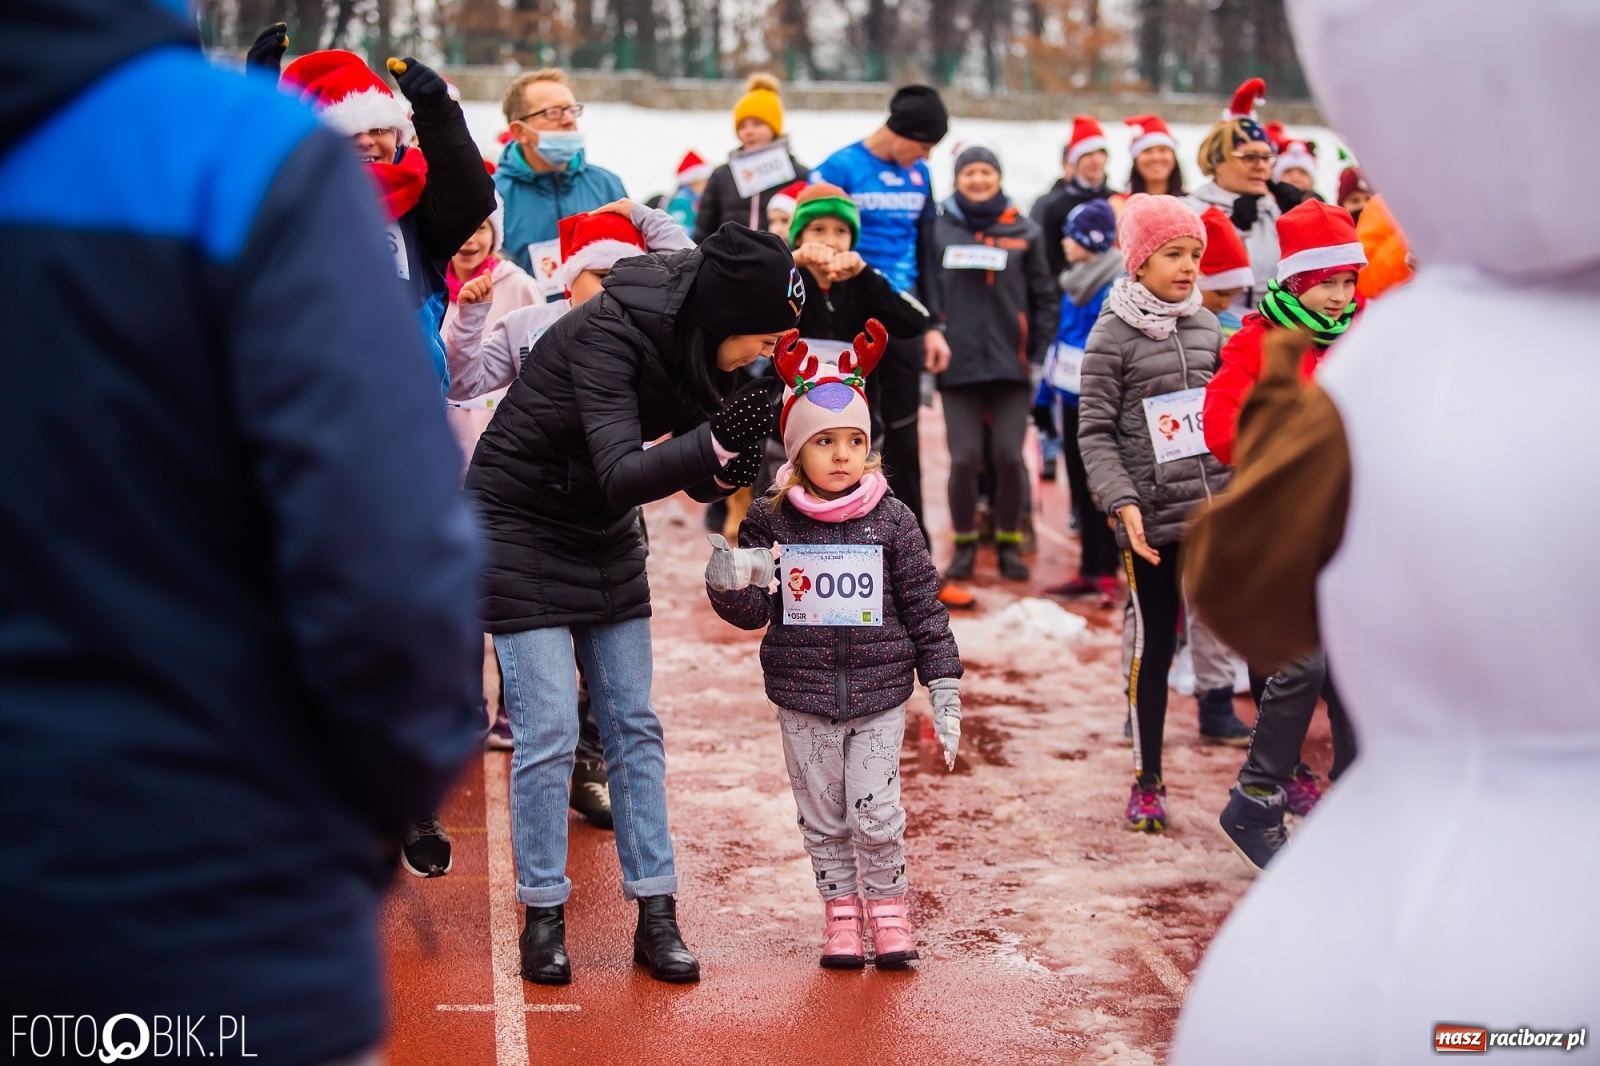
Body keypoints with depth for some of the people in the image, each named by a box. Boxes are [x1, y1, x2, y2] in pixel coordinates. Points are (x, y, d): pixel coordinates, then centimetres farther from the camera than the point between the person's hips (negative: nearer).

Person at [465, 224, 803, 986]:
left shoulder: (697, 341, -7)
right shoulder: (609, 333, -28)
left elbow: (697, 477, 1)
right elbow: (620, 475, -36)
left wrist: (732, 464, -22)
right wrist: (716, 442, -49)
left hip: (603, 531, 7)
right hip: (519, 524, -7)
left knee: (633, 723, 5)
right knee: (548, 729, -9)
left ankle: (655, 915, 9)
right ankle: (542, 914, 6)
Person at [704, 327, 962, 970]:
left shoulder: (891, 520, -4)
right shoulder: (772, 522, -4)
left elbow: (925, 610, 1)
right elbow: (753, 612, -3)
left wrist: (945, 693, 0)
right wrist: (729, 585, -26)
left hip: (880, 695, -1)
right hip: (804, 699, 1)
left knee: (875, 814, -1)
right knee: (823, 818, 10)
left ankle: (888, 908, 21)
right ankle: (840, 913, 27)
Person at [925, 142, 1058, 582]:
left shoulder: (1024, 231, 5)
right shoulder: (940, 229, 2)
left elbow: (1045, 297, 7)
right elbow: (926, 293, 1)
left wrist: (1038, 354, 2)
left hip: (1011, 364, 1)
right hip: (958, 364, 0)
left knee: (1009, 456, -1)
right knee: (964, 458, -1)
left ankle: (1009, 542, 16)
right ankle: (964, 543, 16)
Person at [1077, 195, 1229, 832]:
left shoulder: (1207, 326, 8)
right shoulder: (1112, 337, -5)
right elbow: (1096, 433, -7)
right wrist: (1123, 503, -19)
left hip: (1221, 510, 4)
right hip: (1152, 518, -4)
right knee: (1155, 644, 6)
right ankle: (1147, 781, 20)